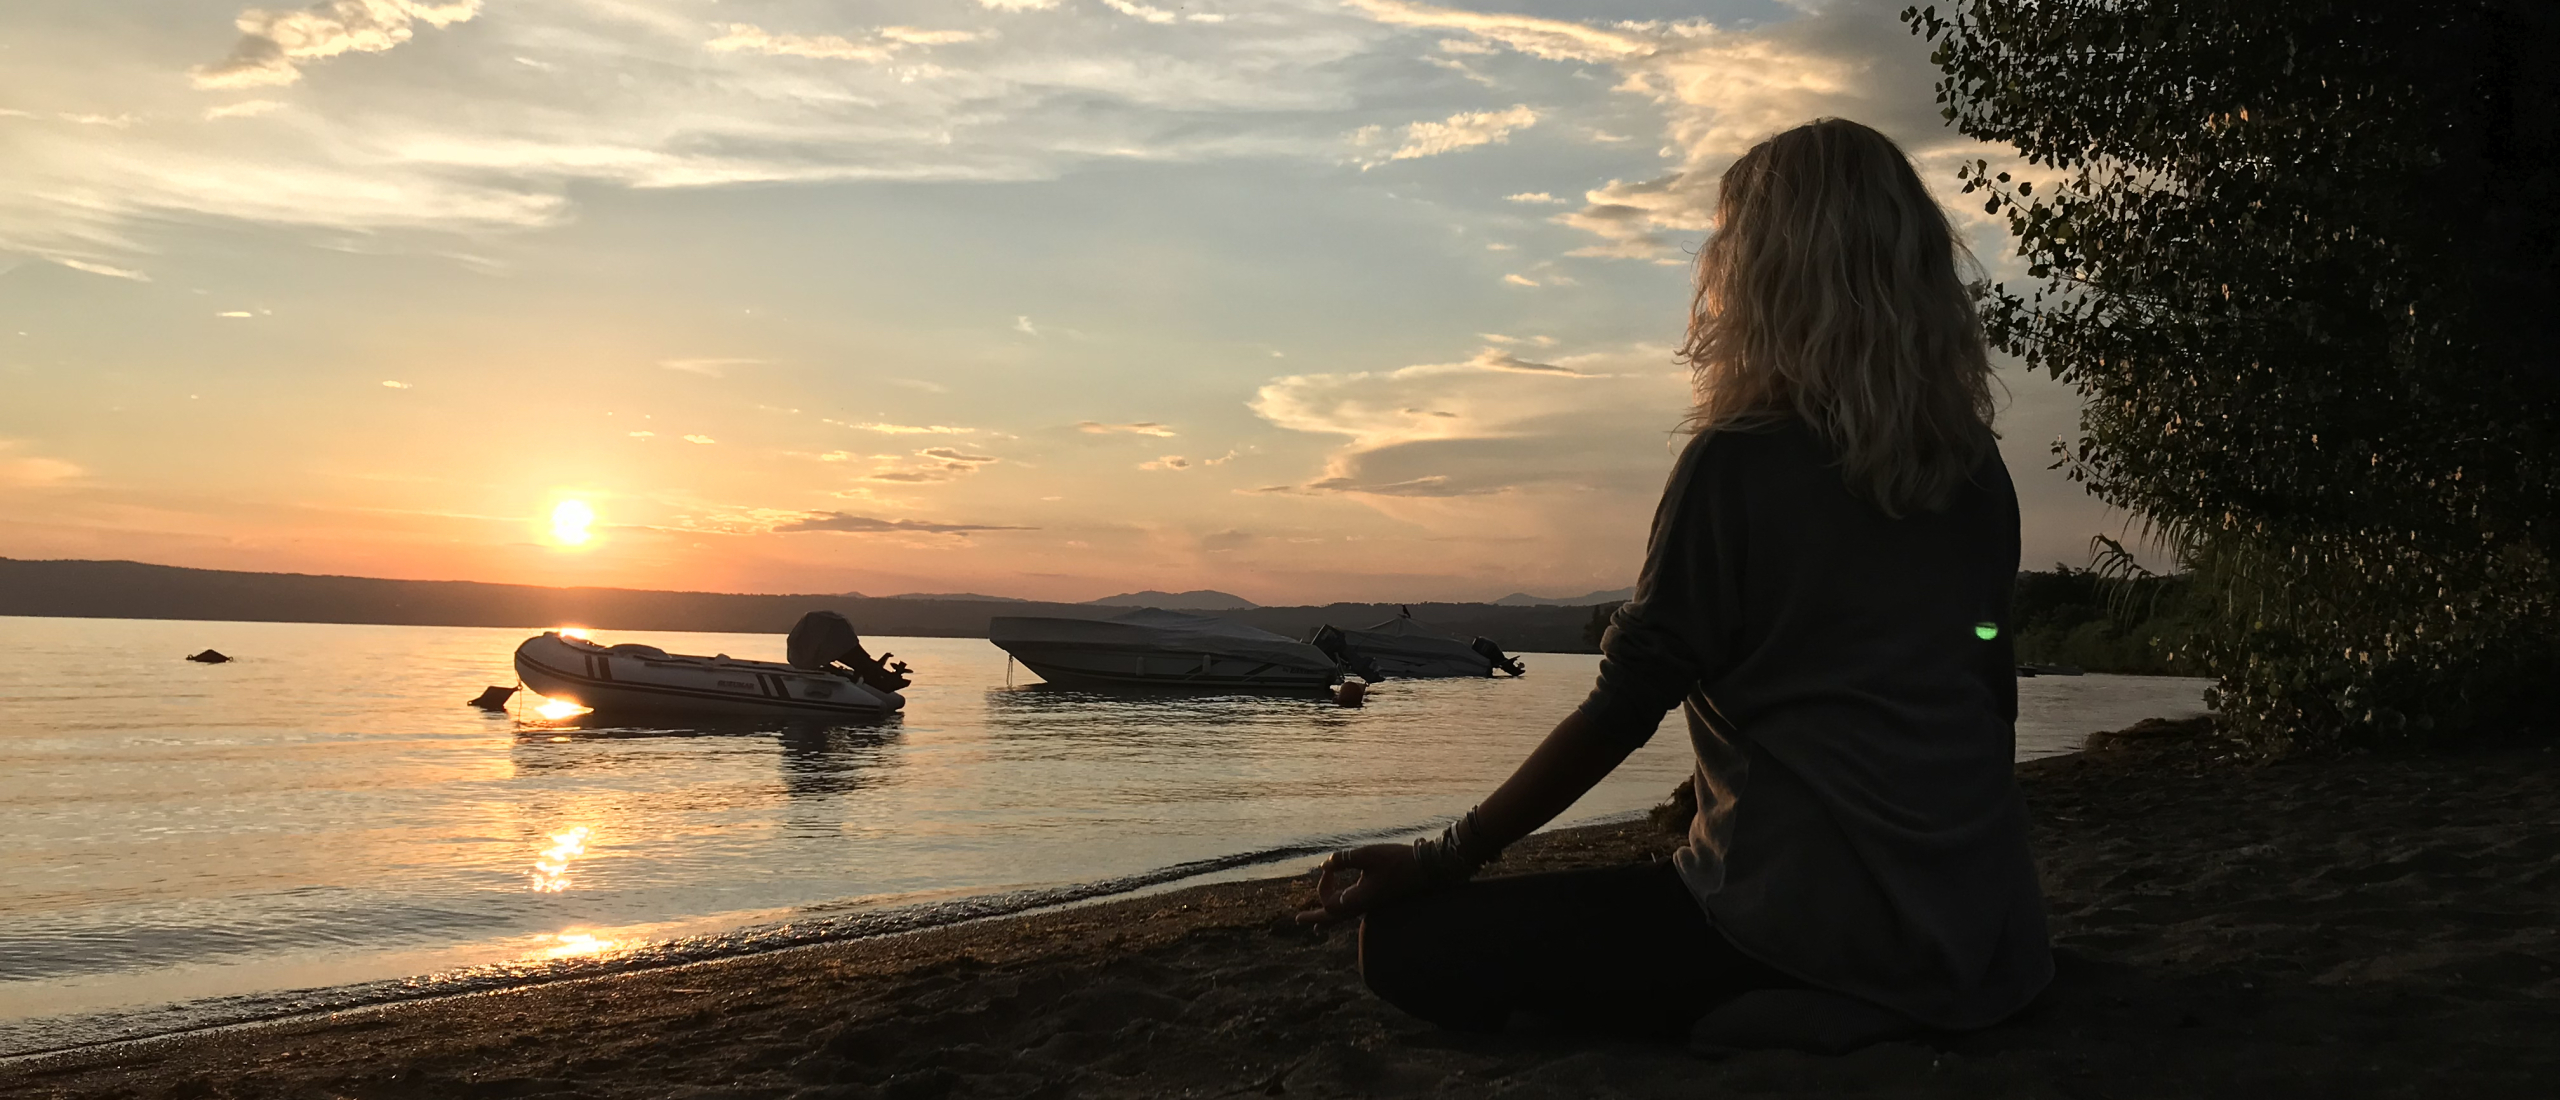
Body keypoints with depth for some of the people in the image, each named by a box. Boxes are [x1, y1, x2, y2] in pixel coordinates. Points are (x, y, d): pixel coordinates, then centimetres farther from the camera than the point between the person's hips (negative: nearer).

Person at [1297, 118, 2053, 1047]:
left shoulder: (1736, 464, -12)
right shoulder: (1977, 470, 6)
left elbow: (1625, 708, -12)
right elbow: (1990, 700, 15)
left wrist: (1441, 861, -3)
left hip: (1816, 926, -8)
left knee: (1408, 941, -5)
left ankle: (1771, 1017, -9)